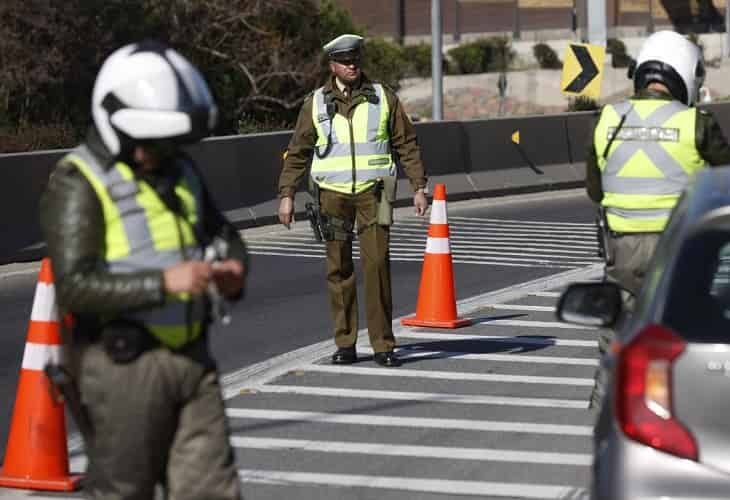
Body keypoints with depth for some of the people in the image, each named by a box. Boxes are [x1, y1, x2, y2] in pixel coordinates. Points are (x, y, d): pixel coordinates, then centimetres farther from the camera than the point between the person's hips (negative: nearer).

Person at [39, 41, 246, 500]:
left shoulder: (179, 171, 11)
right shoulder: (79, 184, -12)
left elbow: (223, 233, 25)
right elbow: (73, 286, -20)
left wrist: (234, 269, 1)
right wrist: (162, 284, -27)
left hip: (191, 356, 6)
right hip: (122, 362, -6)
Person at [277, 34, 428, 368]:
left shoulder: (383, 98, 6)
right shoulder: (316, 103, 7)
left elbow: (407, 145, 9)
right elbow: (298, 153, 9)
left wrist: (419, 187, 3)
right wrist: (286, 195, 3)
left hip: (372, 191, -1)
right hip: (332, 193, 1)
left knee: (377, 265, -9)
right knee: (339, 270, 2)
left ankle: (383, 345, -5)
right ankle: (345, 344, 9)